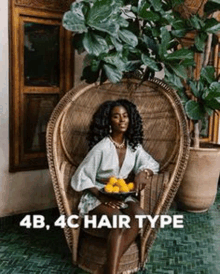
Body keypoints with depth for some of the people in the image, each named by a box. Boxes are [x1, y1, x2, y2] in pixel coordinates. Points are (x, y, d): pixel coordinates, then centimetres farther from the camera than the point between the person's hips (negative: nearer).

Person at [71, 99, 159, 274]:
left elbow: (153, 164, 13)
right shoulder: (102, 147, -13)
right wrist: (102, 196, -21)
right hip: (98, 196, -5)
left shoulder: (134, 145, 4)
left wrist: (141, 173, -11)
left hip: (122, 194, 5)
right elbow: (81, 177, -10)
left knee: (140, 215, -28)